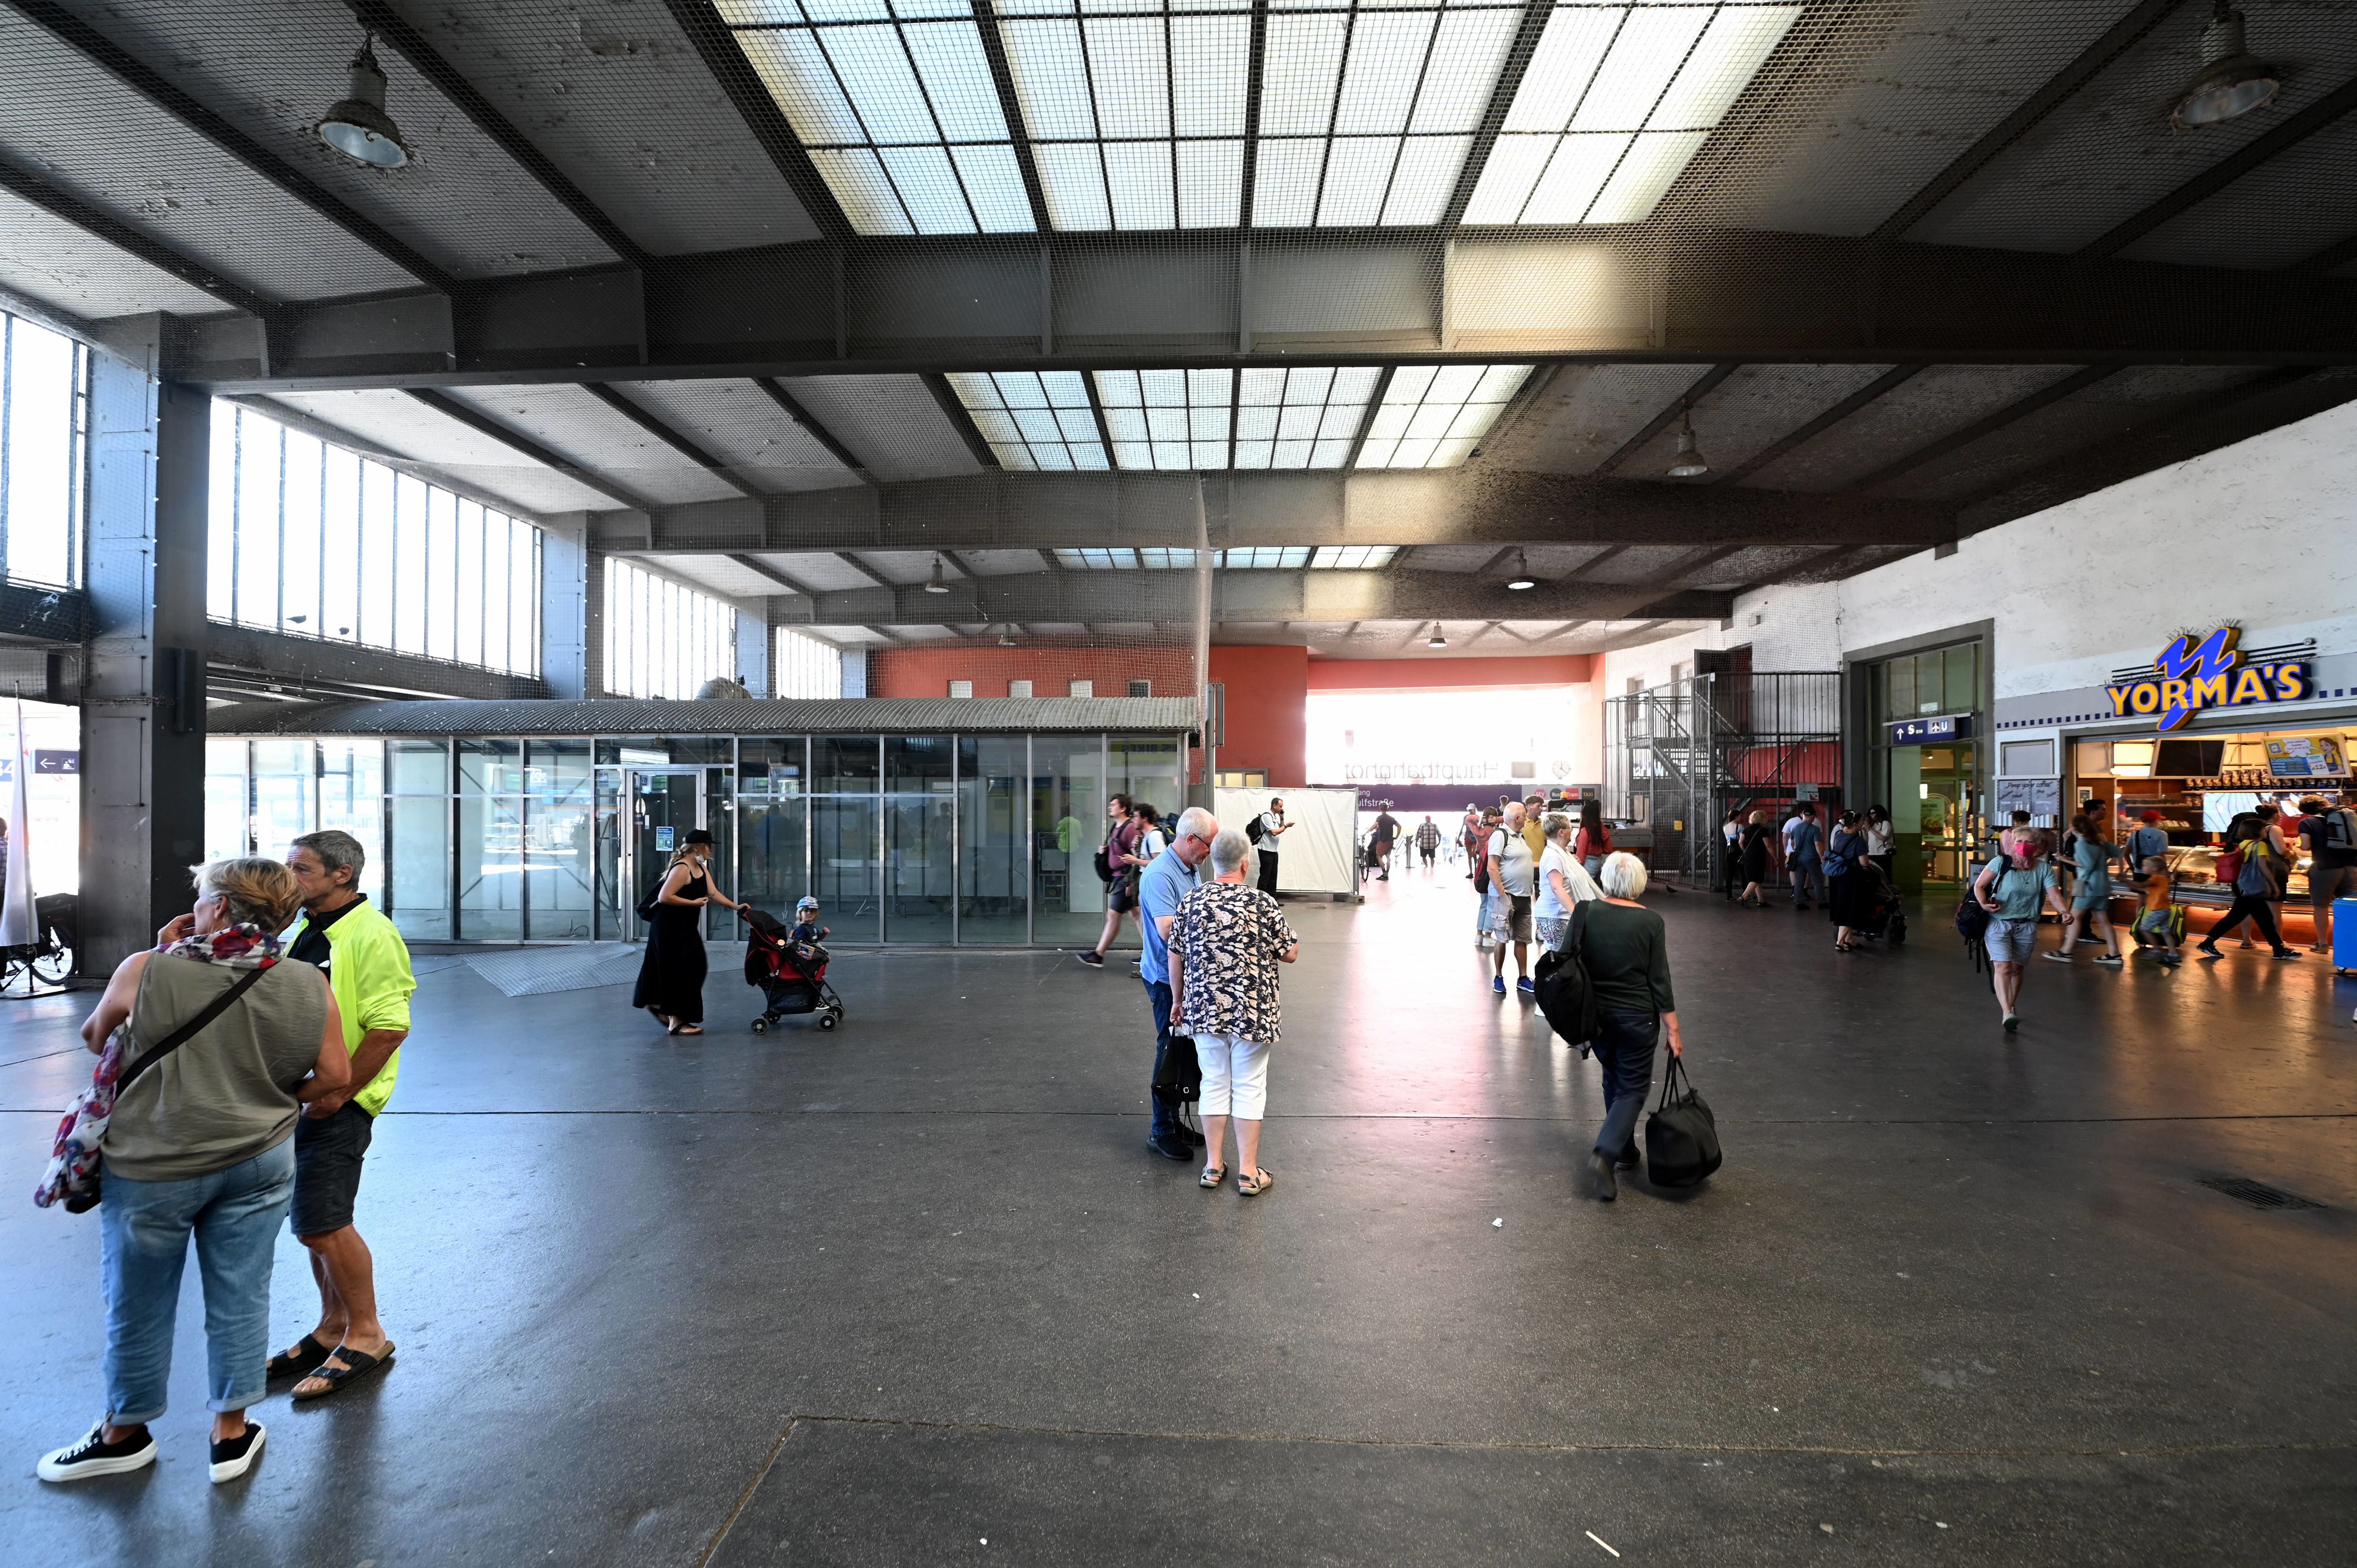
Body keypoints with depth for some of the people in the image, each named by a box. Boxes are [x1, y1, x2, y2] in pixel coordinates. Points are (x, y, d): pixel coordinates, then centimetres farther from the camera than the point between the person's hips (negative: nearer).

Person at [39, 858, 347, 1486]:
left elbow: (94, 1036, 4)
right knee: (240, 1299, 15)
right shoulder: (308, 987, -11)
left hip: (151, 1169, -1)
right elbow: (335, 1076, -5)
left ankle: (124, 1434, 39)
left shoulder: (145, 971, -16)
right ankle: (232, 1433, 29)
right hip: (259, 1163, 2)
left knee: (138, 1308, 18)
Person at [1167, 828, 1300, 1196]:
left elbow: (1175, 956, 4)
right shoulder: (1263, 902, -11)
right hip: (1252, 1012, -3)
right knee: (1249, 1088, 8)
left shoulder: (1191, 902, -2)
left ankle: (1213, 1167, 21)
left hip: (1204, 1010, 3)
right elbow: (1291, 953, -4)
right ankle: (1249, 1173, 14)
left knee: (1214, 1084, 14)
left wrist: (1178, 1000, 17)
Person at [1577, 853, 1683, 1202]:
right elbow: (1660, 980, -10)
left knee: (1614, 1081, 22)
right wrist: (1672, 1030, -3)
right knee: (1633, 1088, 7)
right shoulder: (1650, 921, -11)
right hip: (1636, 1016, -3)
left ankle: (1625, 1151, 32)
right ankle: (1605, 1154, -12)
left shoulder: (1588, 914, -5)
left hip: (1596, 1013, 3)